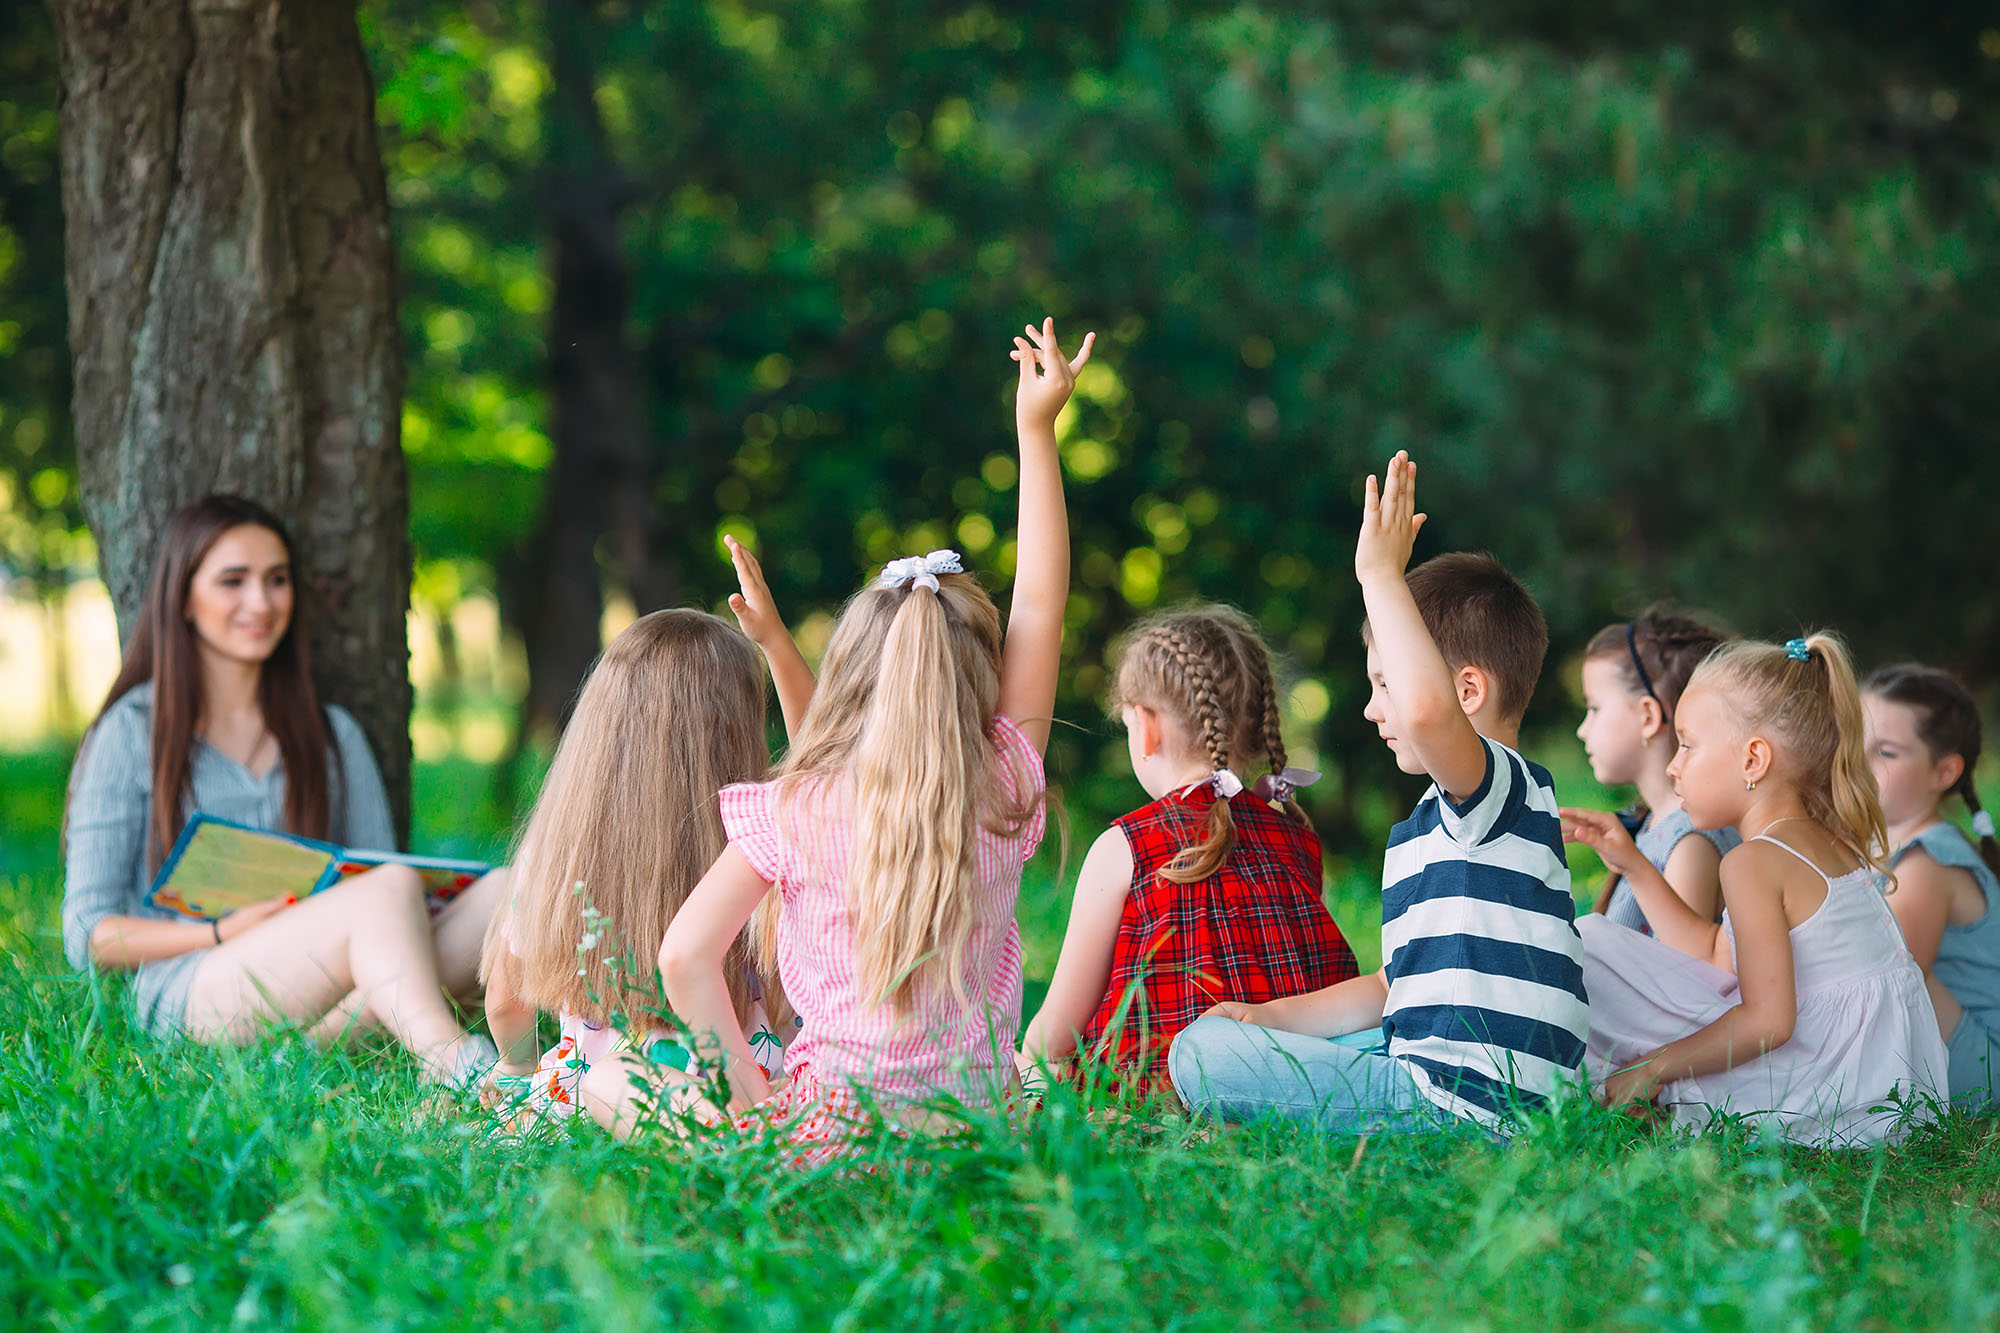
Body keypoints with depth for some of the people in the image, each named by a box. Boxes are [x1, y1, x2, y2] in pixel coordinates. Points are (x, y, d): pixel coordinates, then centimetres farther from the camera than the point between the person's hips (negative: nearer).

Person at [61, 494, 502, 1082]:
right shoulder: (132, 734, 9)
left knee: (500, 891, -25)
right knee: (390, 890, -33)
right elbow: (88, 935, 4)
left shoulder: (330, 735, 24)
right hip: (186, 997, -5)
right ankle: (455, 1071, -56)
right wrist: (226, 934, -13)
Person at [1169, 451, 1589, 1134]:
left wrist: (1382, 575, -27)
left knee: (1201, 1056, -18)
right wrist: (1275, 1016, 14)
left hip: (1465, 1099, -11)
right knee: (1231, 1032, 32)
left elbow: (1426, 710, -37)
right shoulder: (1423, 829, 22)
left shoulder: (1509, 789, -12)